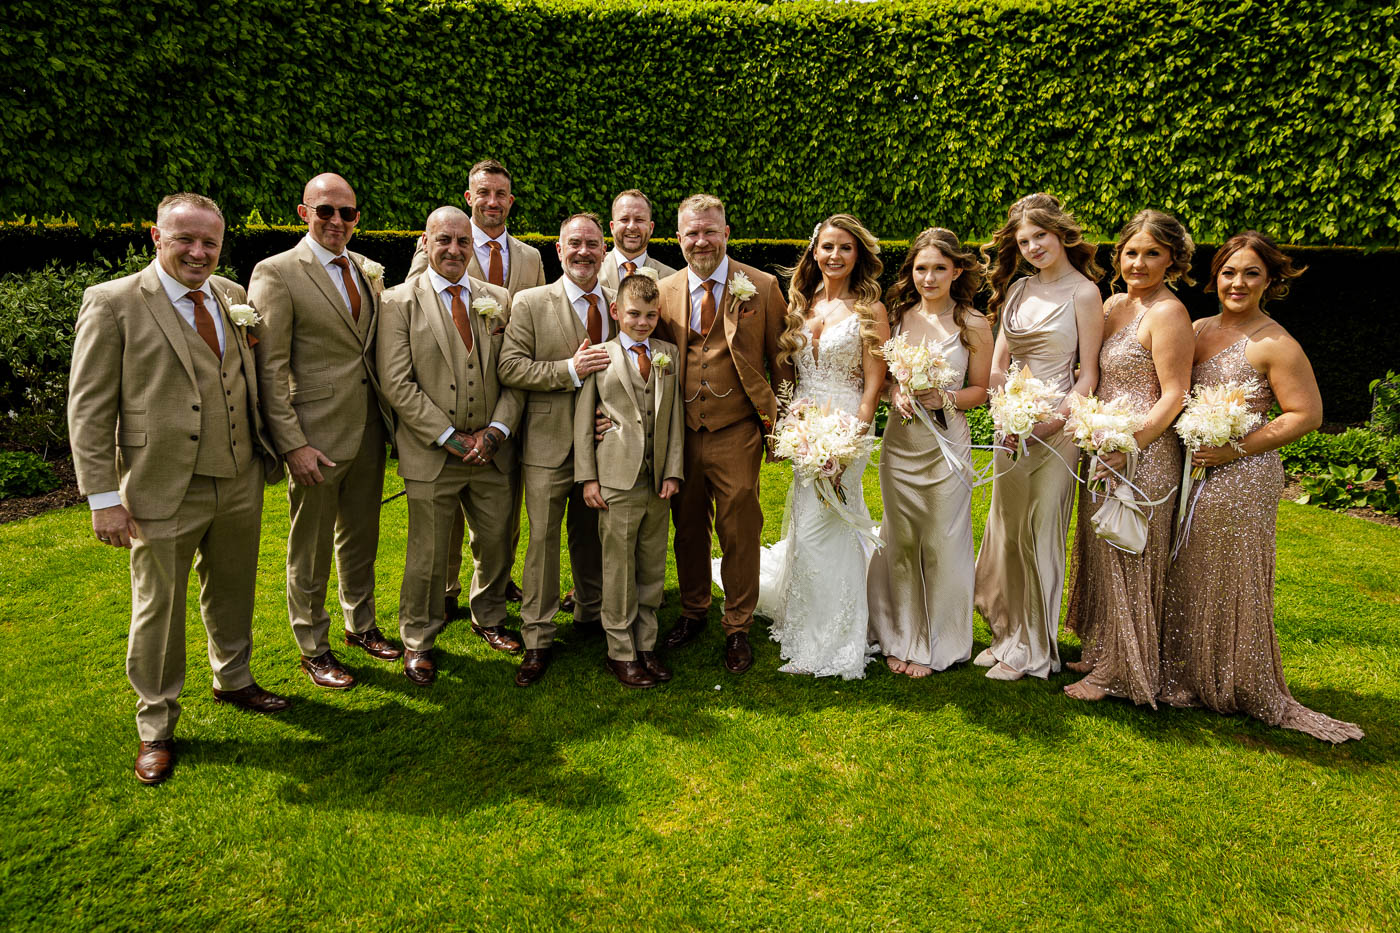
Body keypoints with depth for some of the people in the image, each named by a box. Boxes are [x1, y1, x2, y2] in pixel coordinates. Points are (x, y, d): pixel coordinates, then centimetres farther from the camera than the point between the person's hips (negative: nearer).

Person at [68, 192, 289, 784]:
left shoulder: (234, 297, 7)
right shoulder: (113, 303, -9)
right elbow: (88, 409, -9)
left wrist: (269, 452, 5)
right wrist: (104, 497, -12)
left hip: (241, 481, 5)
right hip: (165, 490, -4)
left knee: (232, 591, 20)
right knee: (158, 608, 9)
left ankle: (233, 679, 44)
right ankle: (155, 724, 29)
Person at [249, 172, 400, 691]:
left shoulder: (370, 272, 9)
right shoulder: (275, 273, -9)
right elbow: (269, 370, -13)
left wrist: (390, 418, 5)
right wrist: (292, 444, -18)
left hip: (368, 431, 6)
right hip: (317, 438, -6)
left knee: (361, 538, 20)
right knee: (310, 551, 9)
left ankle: (361, 625, 39)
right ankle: (313, 649, 26)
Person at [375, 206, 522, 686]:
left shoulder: (498, 300, 9)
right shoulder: (400, 301, -3)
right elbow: (397, 383, -10)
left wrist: (495, 431, -7)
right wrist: (450, 438, -13)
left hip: (491, 450, 4)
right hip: (432, 453, -4)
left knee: (497, 540, 14)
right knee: (428, 553, 4)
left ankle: (488, 618, 40)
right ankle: (417, 641, 26)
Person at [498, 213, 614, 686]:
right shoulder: (531, 303, -3)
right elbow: (510, 368, -11)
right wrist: (570, 369, -20)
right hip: (550, 443, -3)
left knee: (592, 535, 17)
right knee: (542, 538, 1)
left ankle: (592, 614, 36)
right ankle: (537, 639, 12)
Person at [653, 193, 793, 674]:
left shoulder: (762, 287, -2)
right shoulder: (665, 292, 5)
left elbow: (781, 359, 2)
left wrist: (779, 420, -1)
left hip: (737, 432, -2)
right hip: (681, 431, 3)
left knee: (739, 531, 4)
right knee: (687, 526, 15)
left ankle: (738, 629, 22)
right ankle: (692, 611, 36)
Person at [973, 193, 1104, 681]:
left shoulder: (1083, 293, -5)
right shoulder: (1017, 289, 11)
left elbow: (1088, 375, -7)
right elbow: (997, 364, 11)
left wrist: (1053, 421, -18)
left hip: (1055, 426, -6)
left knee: (1039, 532, 0)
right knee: (1005, 528, 11)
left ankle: (1033, 649, 14)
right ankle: (1008, 634, 26)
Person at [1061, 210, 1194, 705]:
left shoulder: (1167, 313, -13)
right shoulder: (1114, 303, 11)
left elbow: (1174, 397, -16)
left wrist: (1126, 449, -22)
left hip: (1143, 455, -8)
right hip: (1105, 450, 8)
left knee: (1130, 562, 2)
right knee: (1100, 554, 15)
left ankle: (1122, 672, 16)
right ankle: (1100, 653, 30)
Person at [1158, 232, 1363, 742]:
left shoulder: (1275, 344, -9)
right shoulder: (1199, 329, 10)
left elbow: (1306, 414, -10)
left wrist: (1236, 449, -16)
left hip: (1244, 476, -6)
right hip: (1195, 473, 6)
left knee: (1233, 582, 2)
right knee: (1188, 578, 11)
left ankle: (1259, 697, 19)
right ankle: (1191, 681, 27)